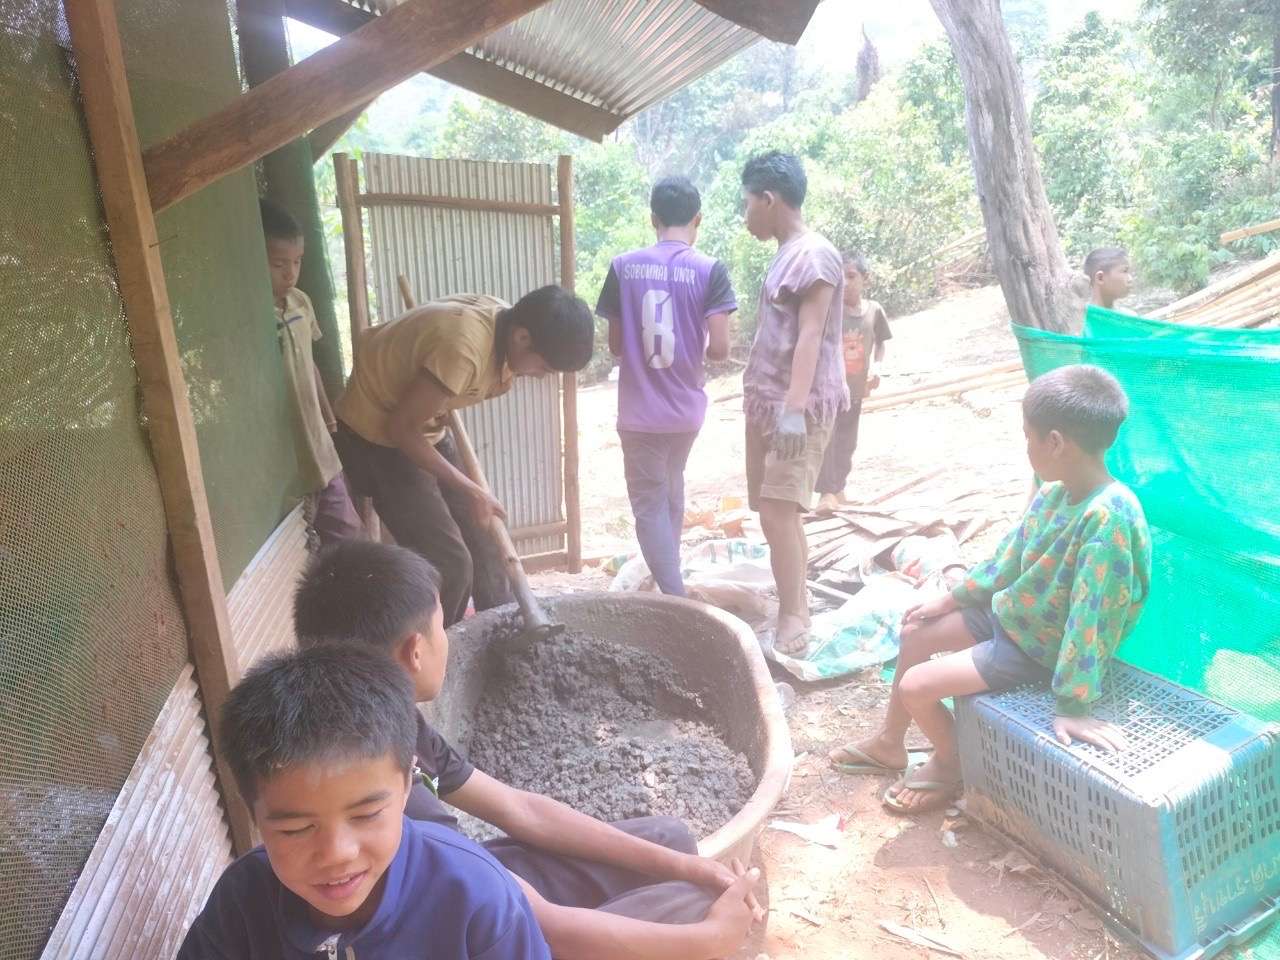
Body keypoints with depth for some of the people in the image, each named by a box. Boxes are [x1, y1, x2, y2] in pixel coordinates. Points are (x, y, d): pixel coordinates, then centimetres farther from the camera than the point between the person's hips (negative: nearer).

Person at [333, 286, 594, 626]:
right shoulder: (464, 349, -34)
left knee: (483, 539, 11)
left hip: (424, 426, 8)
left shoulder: (503, 320, -8)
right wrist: (471, 492, -20)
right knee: (449, 564, -10)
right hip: (378, 433, -8)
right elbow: (401, 429, -25)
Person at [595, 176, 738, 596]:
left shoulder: (623, 267, -3)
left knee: (650, 506, 5)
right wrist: (696, 352, 10)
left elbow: (615, 345, 1)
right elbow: (719, 348, -12)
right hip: (686, 408, 2)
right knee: (671, 490, 24)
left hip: (639, 411, -2)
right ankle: (669, 577, 38)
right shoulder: (710, 270, -7)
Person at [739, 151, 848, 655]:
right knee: (777, 510, 11)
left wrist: (795, 407, -25)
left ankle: (793, 620, -5)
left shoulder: (813, 255, -11)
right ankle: (794, 609, 20)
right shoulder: (785, 256, 17)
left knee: (776, 511, -12)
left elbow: (809, 338, -19)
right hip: (768, 404, 10)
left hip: (800, 407, -10)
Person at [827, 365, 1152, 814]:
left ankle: (949, 765, 21)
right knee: (916, 631, 17)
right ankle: (889, 742, 34)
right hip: (1008, 612, 9)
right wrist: (952, 598, 14)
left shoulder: (1109, 517, -34)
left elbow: (1095, 617, -34)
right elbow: (1010, 554, 7)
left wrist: (1073, 703, -30)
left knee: (916, 686, -11)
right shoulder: (1055, 492, -6)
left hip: (1037, 648, -9)